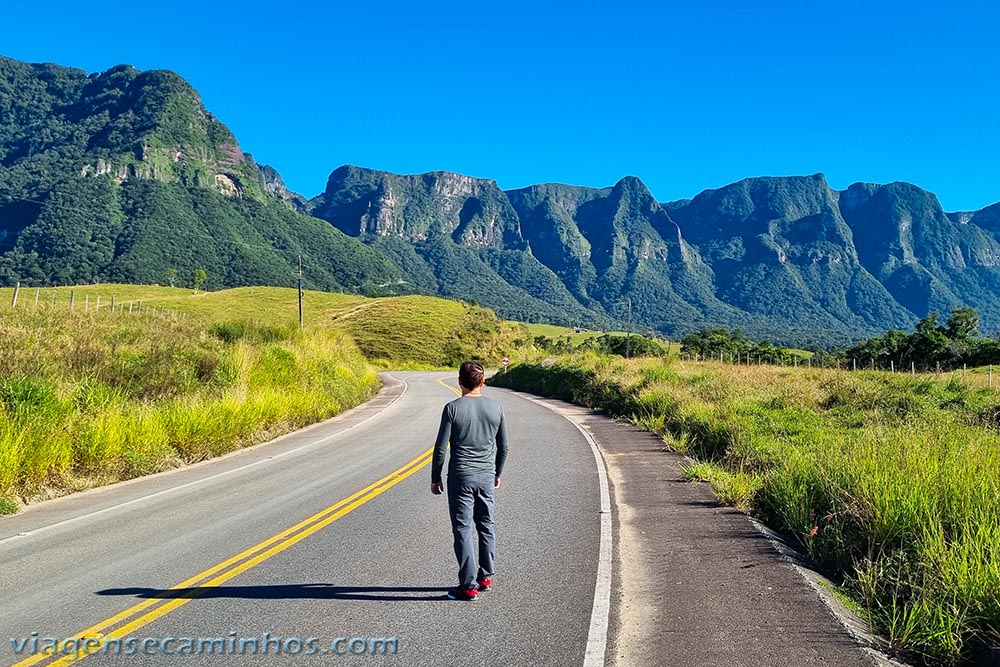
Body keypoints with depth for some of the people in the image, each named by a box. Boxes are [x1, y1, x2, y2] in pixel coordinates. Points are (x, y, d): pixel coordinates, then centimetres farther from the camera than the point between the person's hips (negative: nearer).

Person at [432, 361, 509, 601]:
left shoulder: (453, 408, -9)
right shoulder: (496, 408, 2)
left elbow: (441, 448, -8)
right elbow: (503, 447, 9)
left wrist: (435, 478, 3)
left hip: (460, 477, -4)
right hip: (486, 476, 4)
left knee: (462, 530, 1)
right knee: (486, 527, 16)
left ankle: (469, 585, 3)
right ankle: (485, 577, 25)